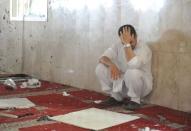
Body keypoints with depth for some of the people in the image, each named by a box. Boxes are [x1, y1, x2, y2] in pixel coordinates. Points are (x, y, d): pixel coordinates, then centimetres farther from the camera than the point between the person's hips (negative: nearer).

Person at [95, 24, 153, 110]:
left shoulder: (144, 48, -19)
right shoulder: (117, 46, -3)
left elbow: (134, 64, -39)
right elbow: (102, 58, -14)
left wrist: (127, 44, -36)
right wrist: (111, 64, -35)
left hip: (141, 85, -5)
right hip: (121, 83, 5)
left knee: (133, 72, -38)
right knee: (100, 68, -12)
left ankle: (135, 100, -11)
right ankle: (116, 97, 4)